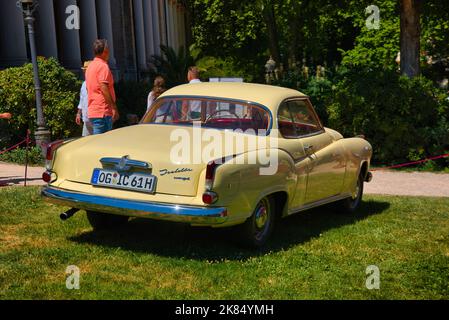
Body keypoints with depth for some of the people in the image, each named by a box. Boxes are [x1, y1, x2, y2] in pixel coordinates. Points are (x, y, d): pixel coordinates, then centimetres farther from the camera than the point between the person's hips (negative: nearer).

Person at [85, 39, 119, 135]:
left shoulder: (90, 66, 18)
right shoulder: (103, 66, -10)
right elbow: (104, 88, -19)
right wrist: (114, 107, -18)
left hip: (92, 111, 9)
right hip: (103, 112, -9)